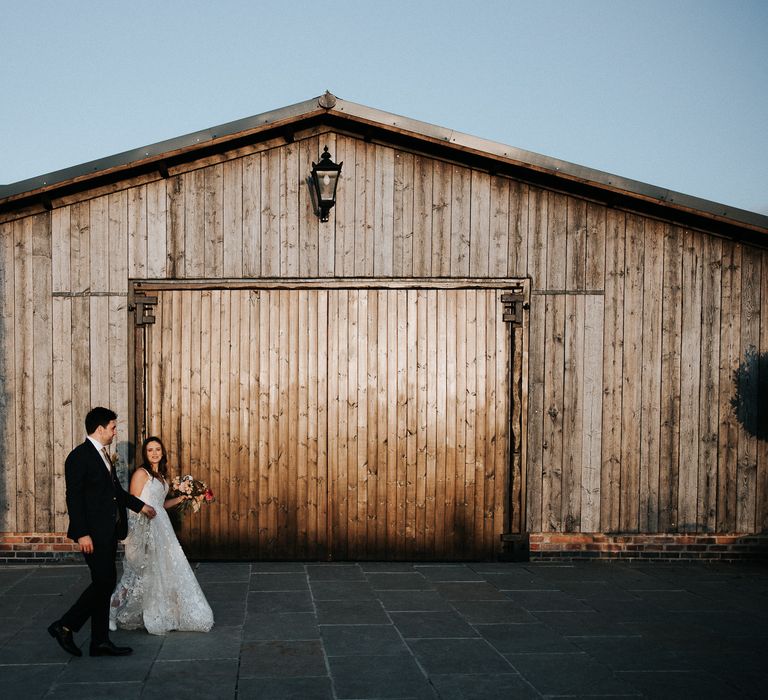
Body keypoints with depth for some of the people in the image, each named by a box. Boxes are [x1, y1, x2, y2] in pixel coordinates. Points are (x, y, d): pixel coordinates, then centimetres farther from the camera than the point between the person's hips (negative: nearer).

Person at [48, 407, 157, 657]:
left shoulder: (103, 455, 15)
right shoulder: (80, 456, -13)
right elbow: (74, 498, -17)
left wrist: (140, 505, 34)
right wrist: (82, 534, -22)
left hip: (108, 532, 9)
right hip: (93, 533, -9)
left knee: (104, 584, 9)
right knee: (104, 582, -9)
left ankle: (100, 641, 14)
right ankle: (65, 626, 2)